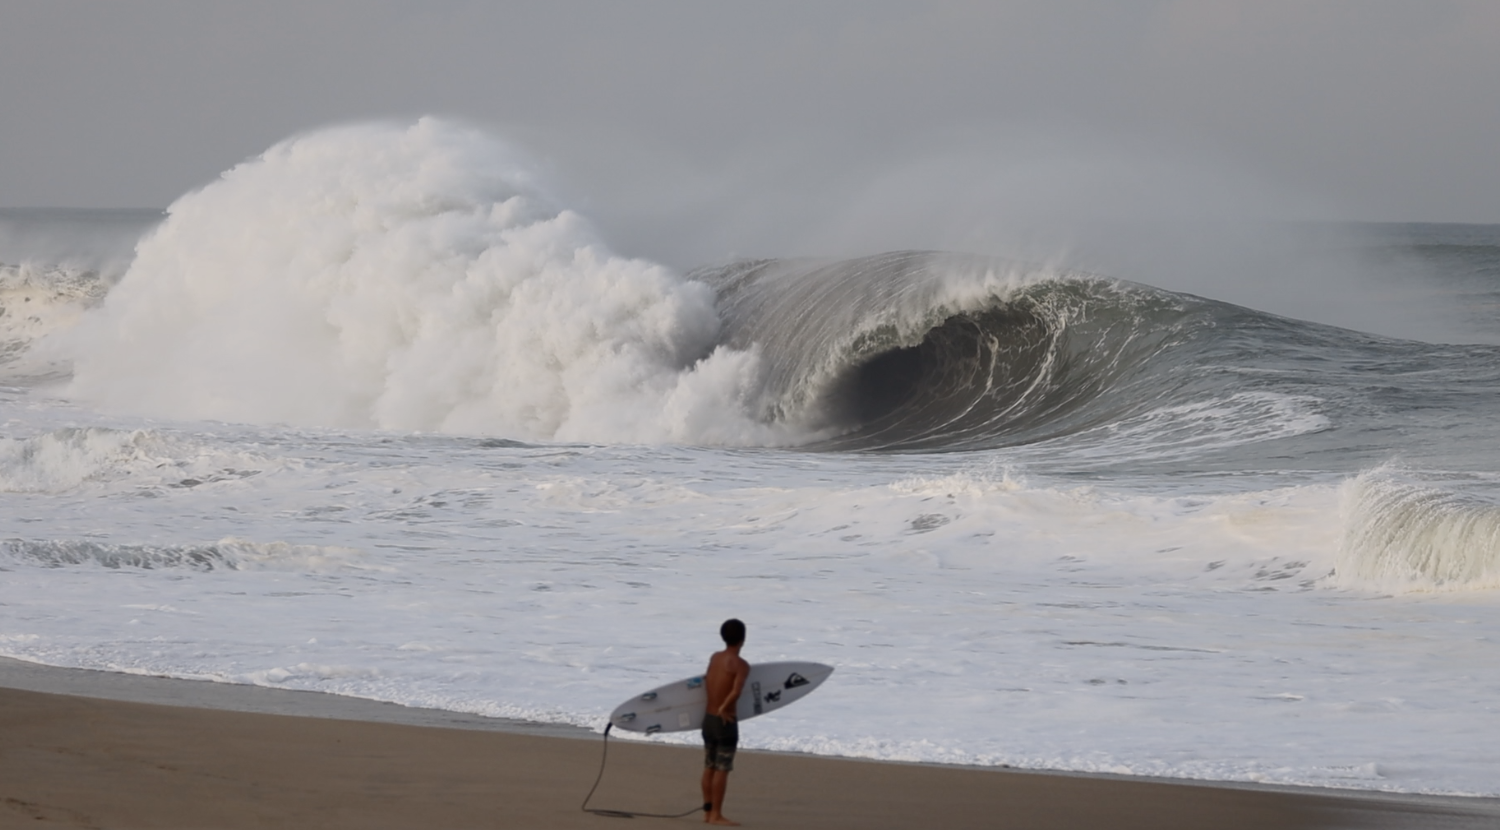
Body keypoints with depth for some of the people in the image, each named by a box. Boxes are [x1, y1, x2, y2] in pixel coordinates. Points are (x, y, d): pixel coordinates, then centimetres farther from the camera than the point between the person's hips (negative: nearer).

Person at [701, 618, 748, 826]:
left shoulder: (714, 658, 5)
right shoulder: (741, 665, -15)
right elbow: (735, 692, -30)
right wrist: (724, 709, -17)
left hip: (708, 719, 7)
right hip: (725, 722, -7)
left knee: (710, 767, 13)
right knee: (722, 769, -3)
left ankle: (708, 812, 18)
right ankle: (716, 815, -2)